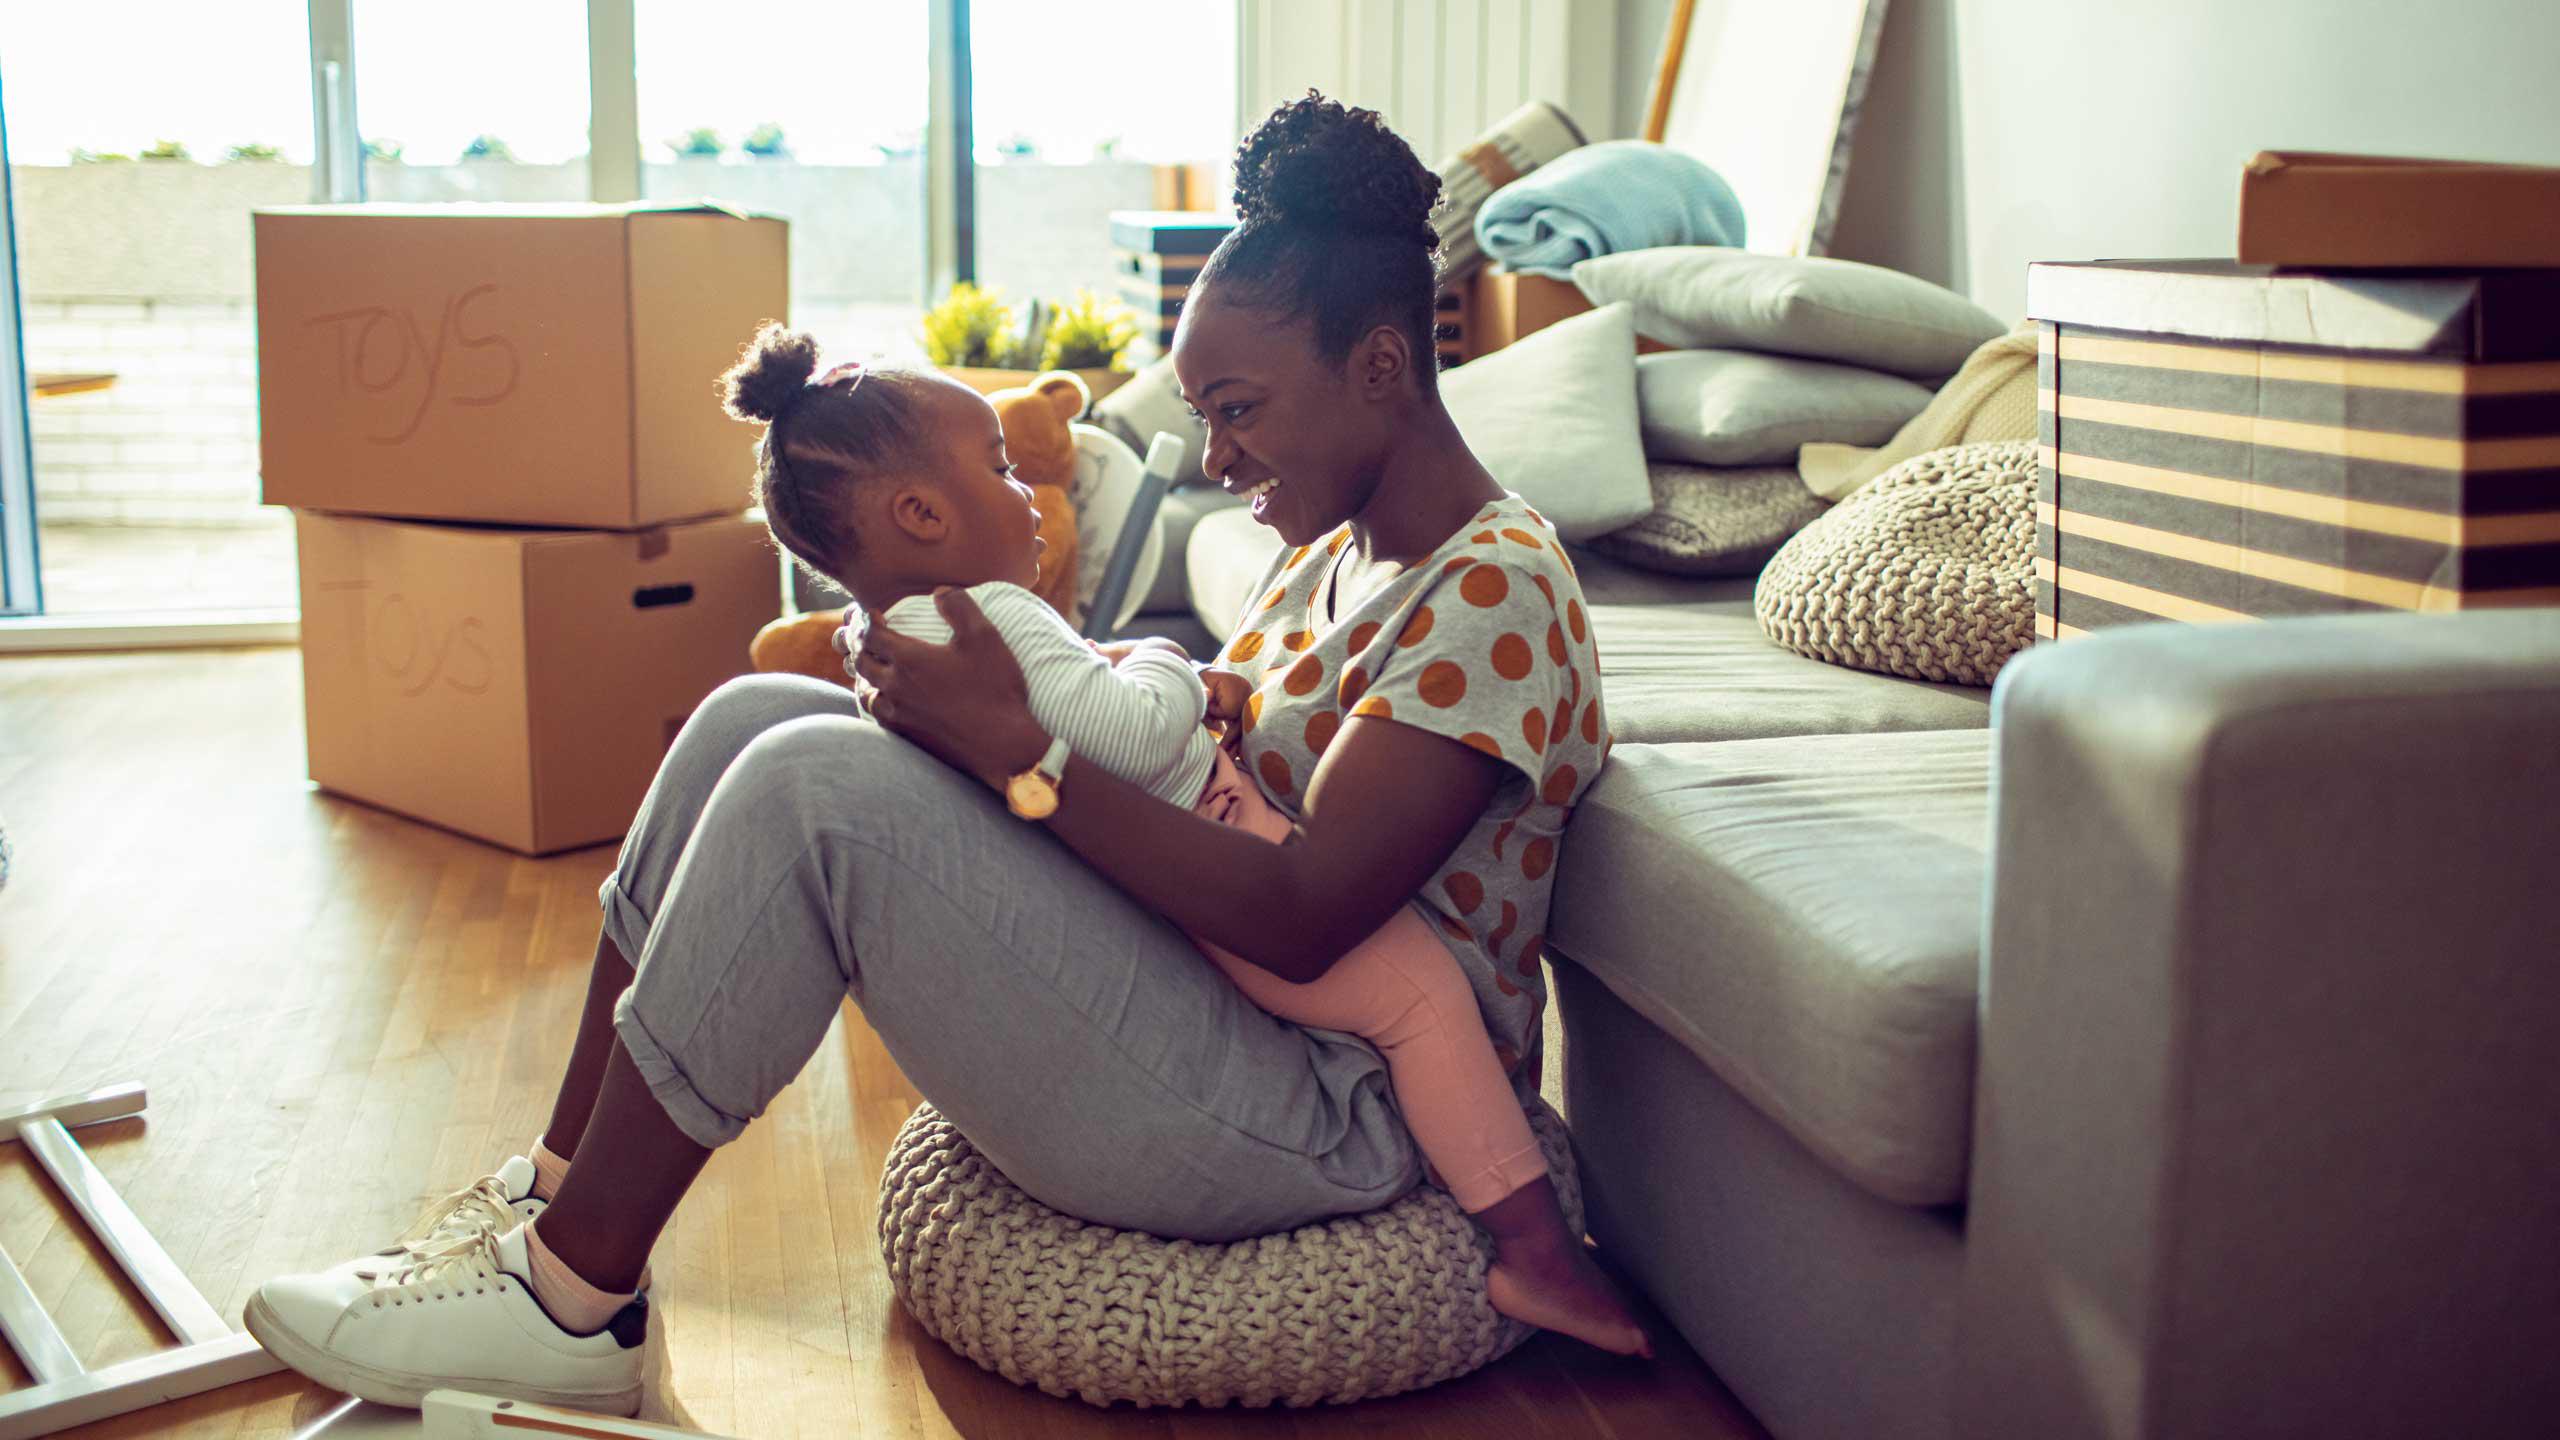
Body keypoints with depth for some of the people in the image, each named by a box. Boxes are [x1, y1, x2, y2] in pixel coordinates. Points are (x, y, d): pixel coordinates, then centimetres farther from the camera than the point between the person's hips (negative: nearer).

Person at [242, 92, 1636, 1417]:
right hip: (1197, 986, 10)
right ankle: (558, 1194, 5)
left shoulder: (1495, 594, -15)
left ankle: (571, 1298, -12)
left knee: (815, 785, -24)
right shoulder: (1335, 548, 16)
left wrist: (1021, 750, -23)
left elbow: (1303, 916, -24)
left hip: (1320, 1115, -10)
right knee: (752, 718, 2)